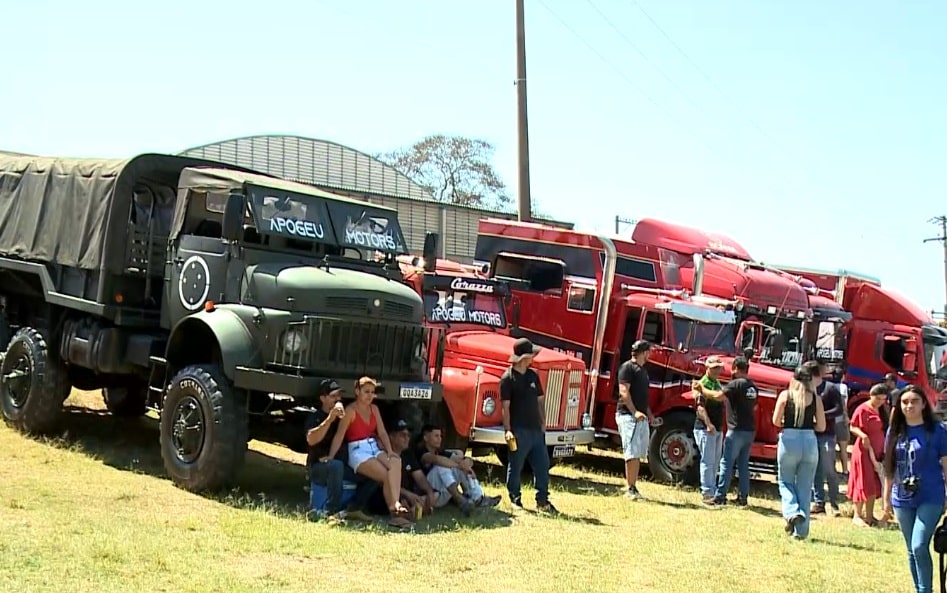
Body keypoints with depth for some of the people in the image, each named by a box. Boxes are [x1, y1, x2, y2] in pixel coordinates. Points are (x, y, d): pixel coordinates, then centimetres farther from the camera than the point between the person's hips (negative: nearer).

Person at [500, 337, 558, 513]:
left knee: (542, 465, 7)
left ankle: (542, 501, 15)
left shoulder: (533, 376, 12)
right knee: (515, 467, 3)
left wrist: (543, 424, 12)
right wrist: (507, 430, -16)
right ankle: (515, 501, 14)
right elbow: (506, 406, -10)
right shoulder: (508, 378, -7)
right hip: (519, 431, -6)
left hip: (536, 429, 6)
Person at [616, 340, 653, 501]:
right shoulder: (627, 367, -7)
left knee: (638, 454, 9)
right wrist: (634, 412, -22)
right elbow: (624, 391, -15)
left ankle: (634, 488, 15)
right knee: (632, 454, -11)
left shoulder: (643, 369, 20)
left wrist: (648, 413, 13)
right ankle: (630, 489, -9)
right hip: (628, 415, -9)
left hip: (641, 417, 9)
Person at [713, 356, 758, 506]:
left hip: (736, 430, -7)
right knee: (743, 464, 11)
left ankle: (720, 496, -5)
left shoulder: (736, 384, -11)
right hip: (750, 430, 7)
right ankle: (743, 497, 11)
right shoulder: (753, 386, 13)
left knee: (727, 463, -4)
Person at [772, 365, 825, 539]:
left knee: (785, 482, 17)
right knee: (805, 488, 10)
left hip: (789, 440, -1)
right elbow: (821, 426, 3)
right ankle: (801, 530, 11)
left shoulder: (785, 395, 0)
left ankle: (792, 512, -10)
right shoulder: (815, 398, 3)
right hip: (810, 441, 1)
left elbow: (776, 421, -4)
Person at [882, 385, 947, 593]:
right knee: (912, 551, 11)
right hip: (902, 499, 4)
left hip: (930, 498, -4)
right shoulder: (895, 431, 5)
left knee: (920, 546, -16)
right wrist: (886, 498, 13)